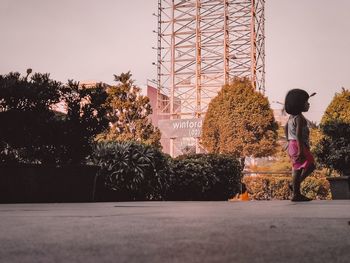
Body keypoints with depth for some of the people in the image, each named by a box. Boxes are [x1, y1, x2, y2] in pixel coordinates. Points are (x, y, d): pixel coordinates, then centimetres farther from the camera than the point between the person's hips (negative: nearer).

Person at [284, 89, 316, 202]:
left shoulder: (292, 116, 13)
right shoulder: (300, 118, -16)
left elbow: (286, 129, 25)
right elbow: (298, 134, -24)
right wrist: (301, 150, -27)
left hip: (292, 145, 10)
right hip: (298, 145, -10)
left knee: (298, 169, 10)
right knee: (310, 165, -7)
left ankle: (296, 194, 10)